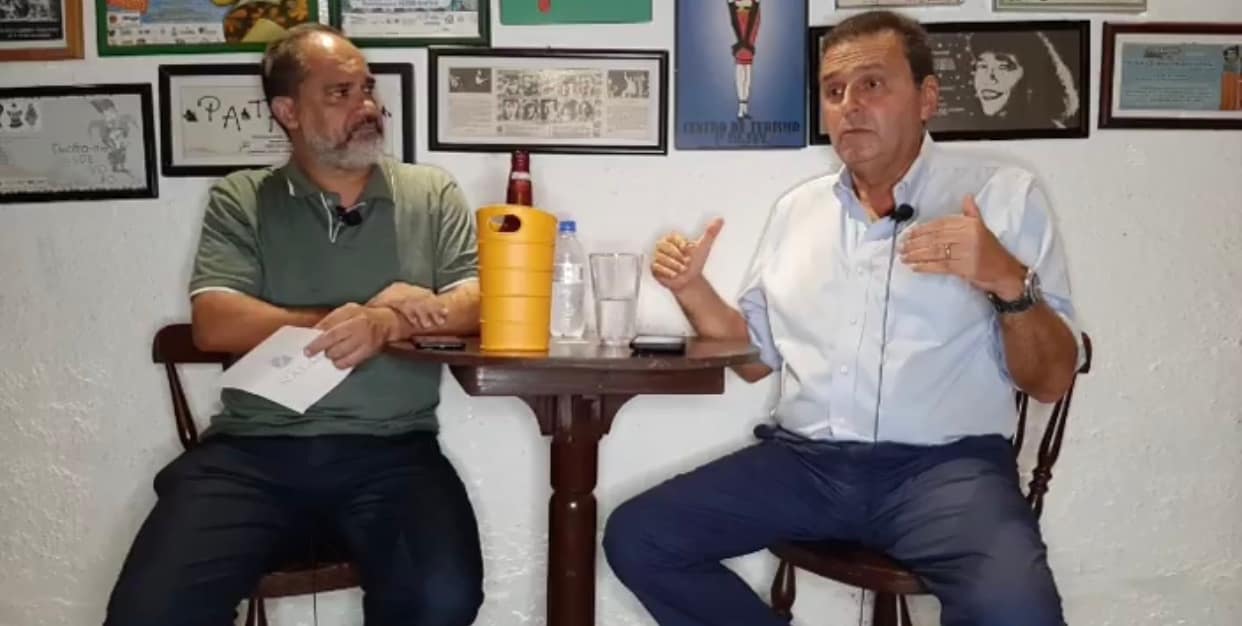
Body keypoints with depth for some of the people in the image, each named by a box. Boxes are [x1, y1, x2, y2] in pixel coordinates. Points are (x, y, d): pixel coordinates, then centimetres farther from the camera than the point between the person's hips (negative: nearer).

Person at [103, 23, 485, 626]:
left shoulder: (431, 192, 12)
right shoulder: (240, 200, 10)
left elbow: (478, 303, 2)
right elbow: (215, 325, -3)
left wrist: (386, 323, -19)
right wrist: (366, 312, -8)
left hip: (390, 451, 0)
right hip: (251, 450, 0)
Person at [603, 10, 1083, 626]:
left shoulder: (1003, 195, 2)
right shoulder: (796, 208, 16)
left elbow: (1051, 381, -2)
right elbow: (757, 357, 21)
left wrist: (1009, 282, -20)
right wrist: (692, 289, 5)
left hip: (944, 464, -4)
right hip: (803, 459, 4)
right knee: (634, 538, -10)